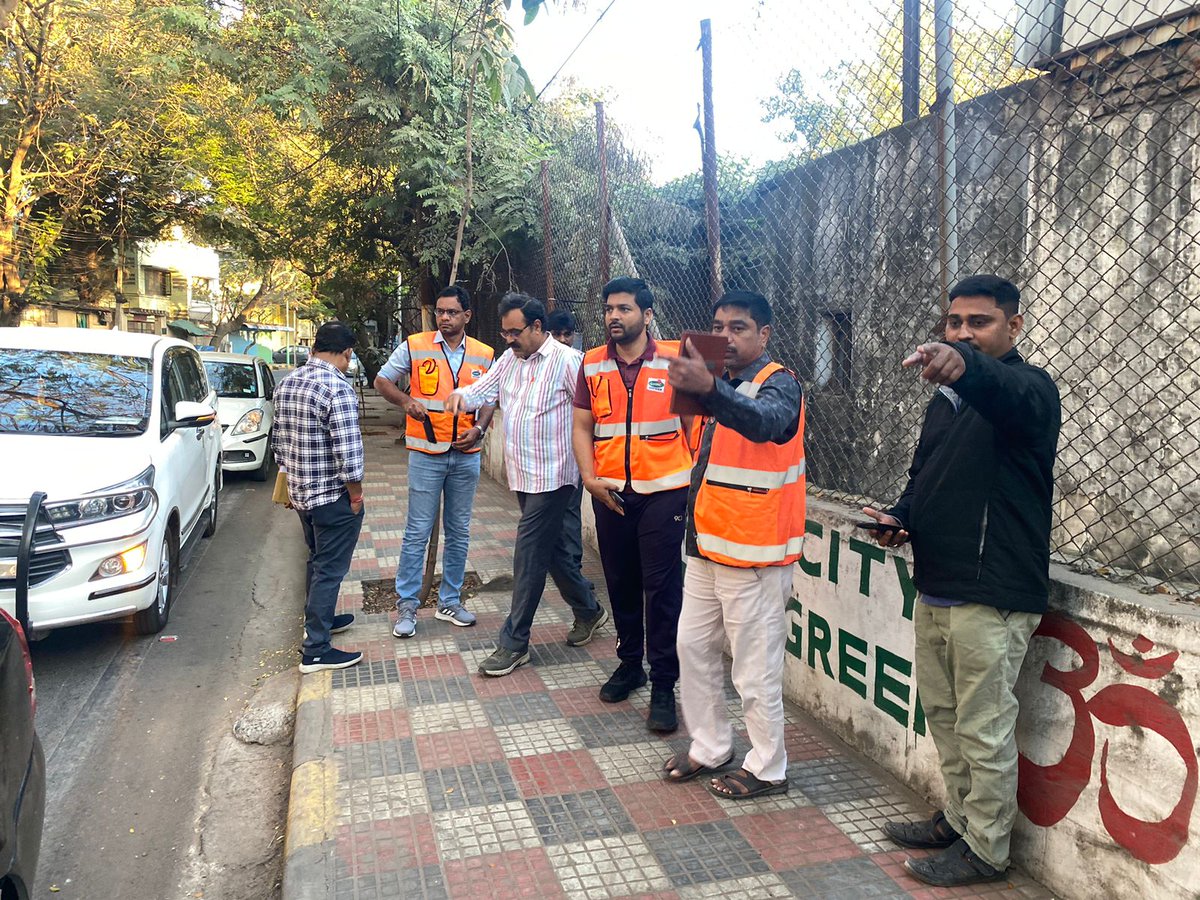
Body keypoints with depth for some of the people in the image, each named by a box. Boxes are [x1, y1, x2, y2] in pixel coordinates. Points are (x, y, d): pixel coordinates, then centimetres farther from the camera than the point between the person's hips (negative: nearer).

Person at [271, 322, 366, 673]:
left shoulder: (286, 383, 6)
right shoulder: (337, 388, -21)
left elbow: (278, 438, 14)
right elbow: (348, 450, -24)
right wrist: (356, 494, -12)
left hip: (301, 493, 9)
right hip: (333, 497, -8)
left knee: (317, 561, 25)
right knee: (329, 570, 0)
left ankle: (320, 619, 42)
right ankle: (316, 650, 6)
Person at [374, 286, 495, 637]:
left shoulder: (484, 355, 4)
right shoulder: (415, 346, -4)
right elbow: (382, 380, 5)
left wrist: (479, 429, -6)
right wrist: (405, 401, -14)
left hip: (466, 455, 3)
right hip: (426, 453, -3)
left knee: (459, 532, 11)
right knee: (418, 532, 0)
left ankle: (450, 601, 25)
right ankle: (406, 606, 11)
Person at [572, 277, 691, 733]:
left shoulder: (675, 359, -3)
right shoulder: (592, 365, 5)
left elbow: (693, 420, 4)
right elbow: (583, 427, 7)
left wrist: (697, 474, -1)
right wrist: (590, 478, -5)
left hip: (663, 491, -3)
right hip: (611, 493, 3)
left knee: (662, 588, -1)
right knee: (621, 583, 14)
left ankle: (664, 685, 9)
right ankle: (629, 663, 32)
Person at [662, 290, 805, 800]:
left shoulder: (778, 384, -13)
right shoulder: (726, 387, 13)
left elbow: (762, 421, -39)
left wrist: (707, 389, -57)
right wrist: (694, 518, 11)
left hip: (754, 554, -9)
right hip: (708, 547, 9)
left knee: (755, 667, 2)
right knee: (693, 646, 16)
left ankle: (767, 769, 21)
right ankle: (710, 748, 32)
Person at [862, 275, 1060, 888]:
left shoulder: (1028, 389, -10)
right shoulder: (946, 399, 16)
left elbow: (1010, 395, -36)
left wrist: (964, 365, -58)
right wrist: (898, 519, 3)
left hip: (993, 598, -8)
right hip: (935, 589, 8)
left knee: (984, 728, 3)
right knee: (943, 714, 20)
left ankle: (985, 849, 20)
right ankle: (958, 819, 37)